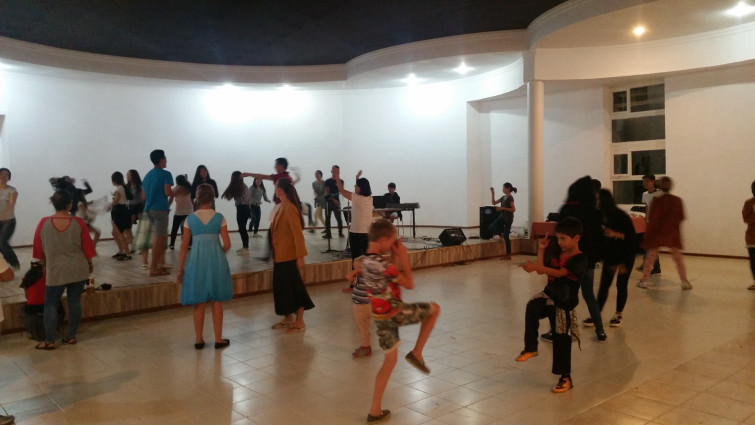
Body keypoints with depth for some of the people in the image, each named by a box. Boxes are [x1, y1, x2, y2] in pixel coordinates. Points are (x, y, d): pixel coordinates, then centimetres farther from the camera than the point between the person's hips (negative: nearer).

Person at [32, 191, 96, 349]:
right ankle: (71, 336, 18)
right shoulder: (79, 223, -10)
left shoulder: (43, 223, -8)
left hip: (56, 271, -1)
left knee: (50, 304, 9)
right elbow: (87, 246, -3)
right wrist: (89, 264, 13)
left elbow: (39, 248, 2)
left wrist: (44, 265, 17)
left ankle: (50, 341, 12)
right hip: (78, 270, 1)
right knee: (75, 301, 10)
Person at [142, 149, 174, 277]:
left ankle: (160, 263, 20)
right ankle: (154, 268, -2)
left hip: (149, 209, 8)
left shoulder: (148, 175, 16)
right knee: (159, 238, -4)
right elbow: (167, 192, -18)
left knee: (162, 236, 18)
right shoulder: (166, 174, -7)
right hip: (160, 209, -8)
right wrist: (173, 193, 3)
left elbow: (143, 195, 16)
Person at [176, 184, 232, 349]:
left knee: (199, 303, 10)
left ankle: (199, 340, 17)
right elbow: (227, 244, -3)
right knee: (216, 302, 10)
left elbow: (184, 246, 0)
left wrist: (180, 269, 7)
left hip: (197, 261, 0)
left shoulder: (190, 219, -1)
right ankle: (218, 339, 14)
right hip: (216, 260, 0)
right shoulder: (219, 218, -2)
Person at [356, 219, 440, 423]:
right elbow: (409, 284, -13)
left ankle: (375, 410, 20)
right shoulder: (384, 265, -24)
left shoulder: (364, 261, 3)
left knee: (389, 361, 19)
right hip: (395, 312, -8)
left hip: (380, 316, 8)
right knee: (434, 308, 14)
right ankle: (416, 353, 11)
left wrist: (394, 257, 6)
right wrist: (403, 257, -7)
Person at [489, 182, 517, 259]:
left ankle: (508, 255, 4)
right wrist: (493, 193, 6)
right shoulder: (503, 197, 11)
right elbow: (494, 203, 15)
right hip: (502, 217, 8)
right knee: (492, 227, -7)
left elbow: (513, 209, -19)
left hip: (508, 218, -8)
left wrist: (502, 208, -20)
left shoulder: (510, 198, -13)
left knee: (506, 236, -4)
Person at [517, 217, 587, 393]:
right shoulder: (555, 253, 6)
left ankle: (565, 378, 22)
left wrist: (535, 267, -41)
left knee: (561, 340, 4)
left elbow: (559, 273, -30)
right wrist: (541, 250, 0)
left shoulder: (580, 259, -15)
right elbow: (542, 271, 8)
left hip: (564, 304, -5)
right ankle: (530, 348, -17)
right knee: (531, 307, -29)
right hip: (548, 295, 5)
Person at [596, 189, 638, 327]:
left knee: (621, 285, 5)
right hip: (609, 256, 4)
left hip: (625, 255, -3)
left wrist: (624, 262, -17)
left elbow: (632, 240, -17)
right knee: (604, 285, 2)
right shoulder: (600, 217, -12)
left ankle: (619, 314, 21)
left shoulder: (622, 217, -22)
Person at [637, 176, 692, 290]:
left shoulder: (657, 201, -15)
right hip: (673, 233, 2)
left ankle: (644, 281, 11)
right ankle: (684, 282, 13)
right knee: (678, 257, 12)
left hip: (658, 232, -2)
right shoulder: (678, 200, -5)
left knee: (650, 257, 8)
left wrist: (648, 233, -3)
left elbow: (653, 219, -13)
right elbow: (681, 217, 2)